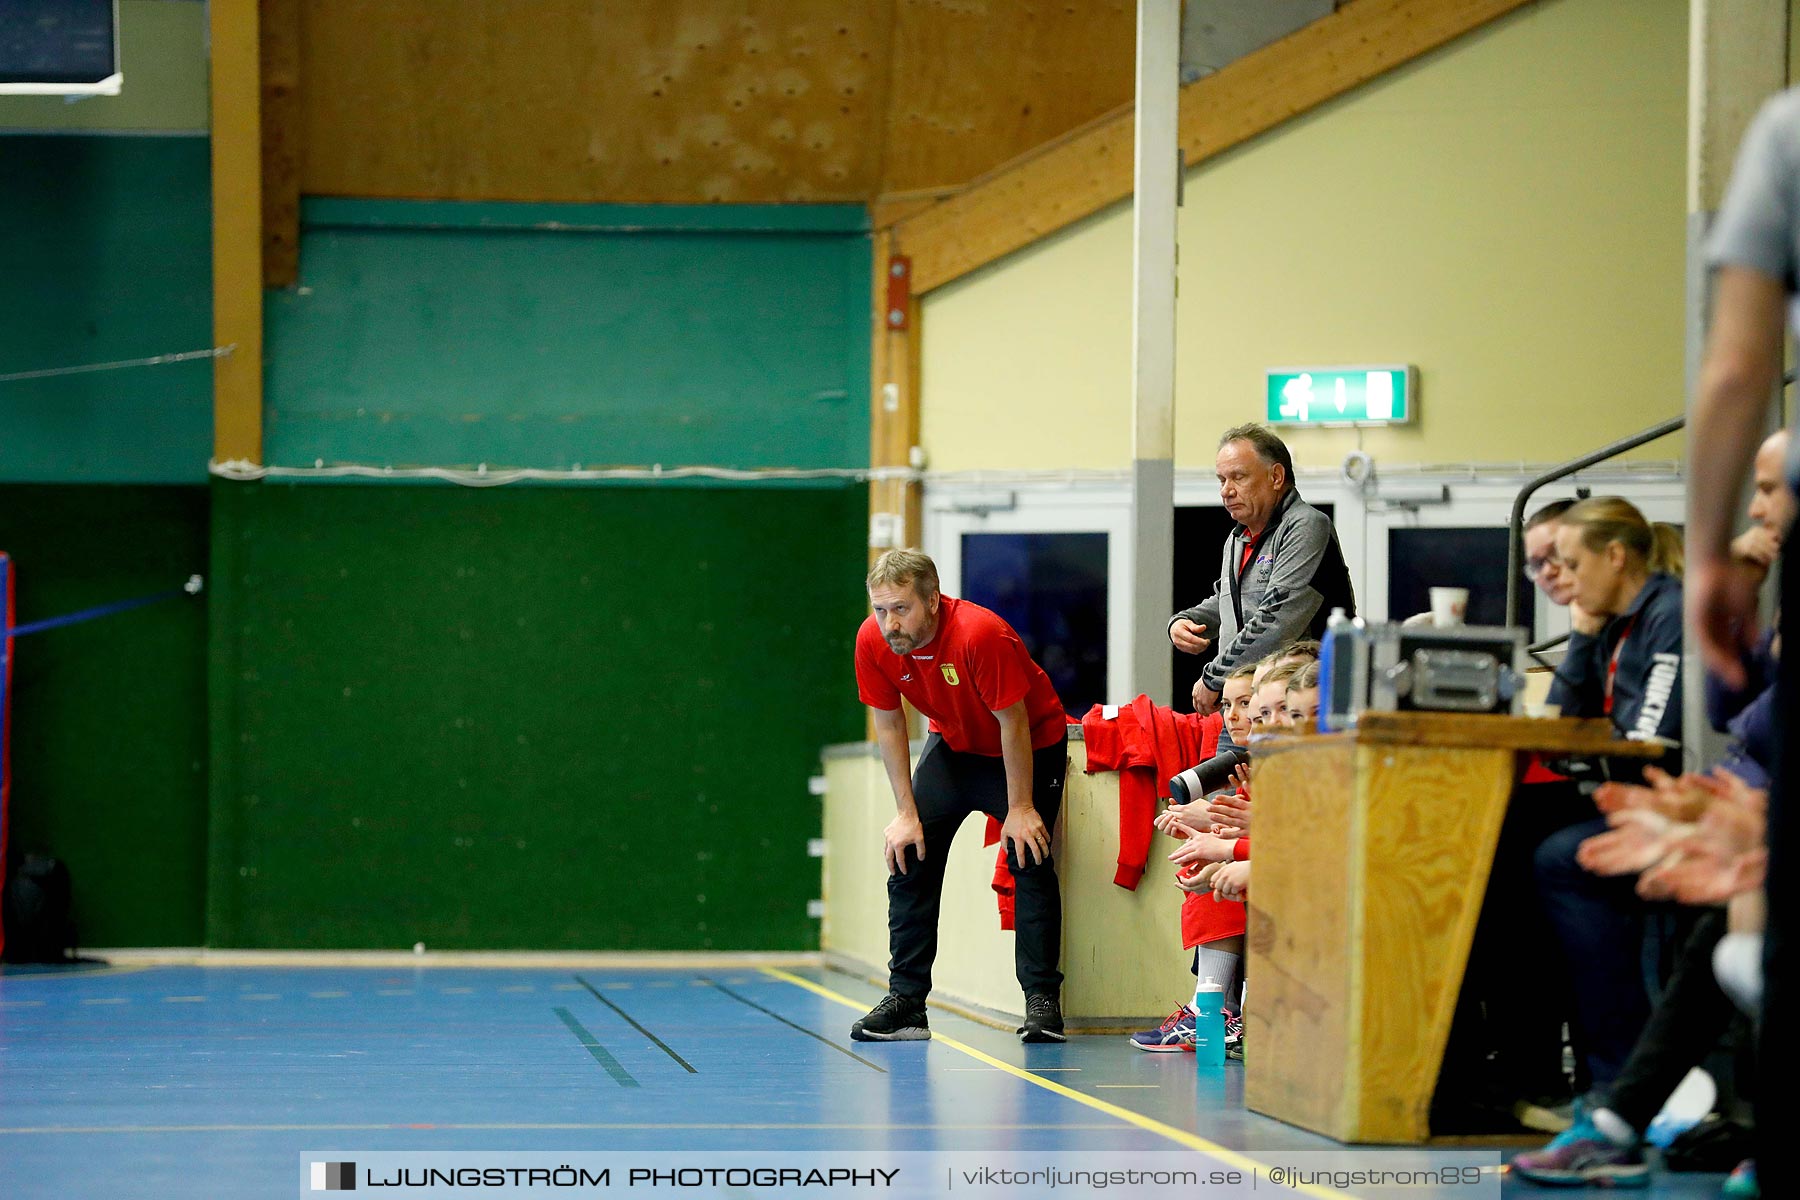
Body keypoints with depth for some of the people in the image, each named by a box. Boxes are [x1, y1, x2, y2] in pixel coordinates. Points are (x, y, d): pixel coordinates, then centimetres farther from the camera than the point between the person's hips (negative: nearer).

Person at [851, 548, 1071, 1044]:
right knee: (908, 855, -4)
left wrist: (1021, 809, -22)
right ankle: (905, 1001, -1)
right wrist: (906, 813, -9)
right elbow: (889, 725, -7)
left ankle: (1042, 1000, -10)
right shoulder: (872, 641, -20)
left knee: (1028, 860, -16)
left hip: (1031, 745, -5)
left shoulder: (981, 634, -36)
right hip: (953, 745, 5)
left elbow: (1013, 724, -27)